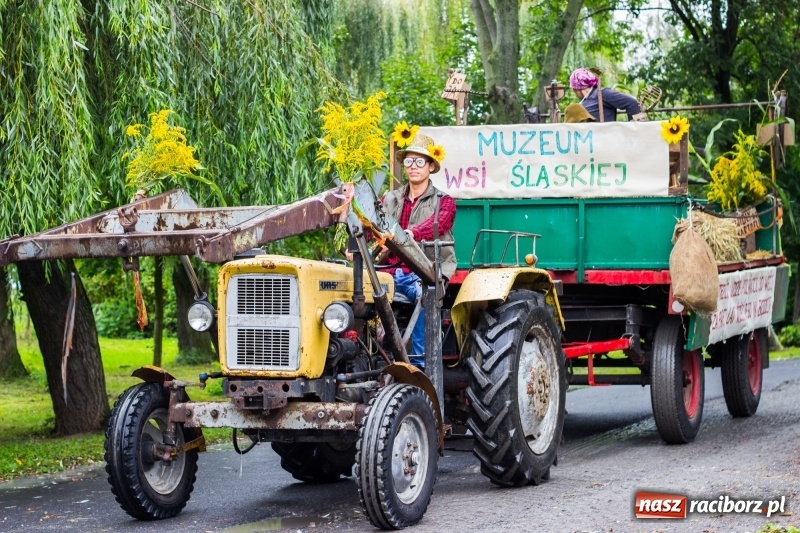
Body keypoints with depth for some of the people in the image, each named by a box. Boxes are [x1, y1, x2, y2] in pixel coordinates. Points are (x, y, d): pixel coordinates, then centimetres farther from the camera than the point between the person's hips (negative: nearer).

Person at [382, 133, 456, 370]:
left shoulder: (444, 202, 9)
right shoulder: (390, 199, 22)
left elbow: (436, 225, -14)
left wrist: (410, 234, -35)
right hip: (392, 270, 3)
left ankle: (419, 362, -34)